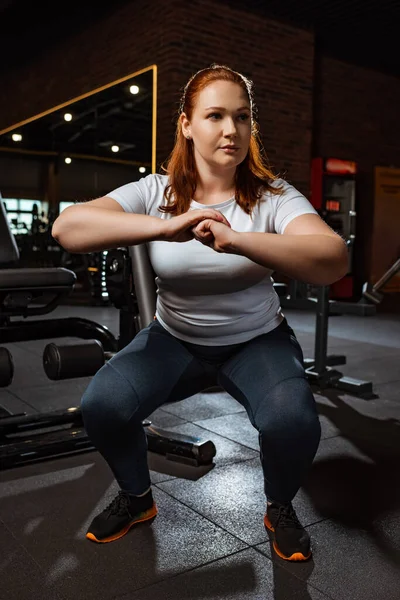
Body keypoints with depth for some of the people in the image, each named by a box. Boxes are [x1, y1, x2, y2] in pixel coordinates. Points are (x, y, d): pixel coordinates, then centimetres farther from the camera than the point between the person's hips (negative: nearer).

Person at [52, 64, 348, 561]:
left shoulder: (272, 196, -11)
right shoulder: (157, 192, -8)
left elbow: (333, 262, -30)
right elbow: (66, 227, -24)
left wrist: (234, 240, -44)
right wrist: (166, 227, -39)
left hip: (256, 340, -1)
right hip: (174, 339, 1)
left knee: (293, 423, -28)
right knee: (101, 405, -21)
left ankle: (280, 509, 8)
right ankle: (137, 498, 12)